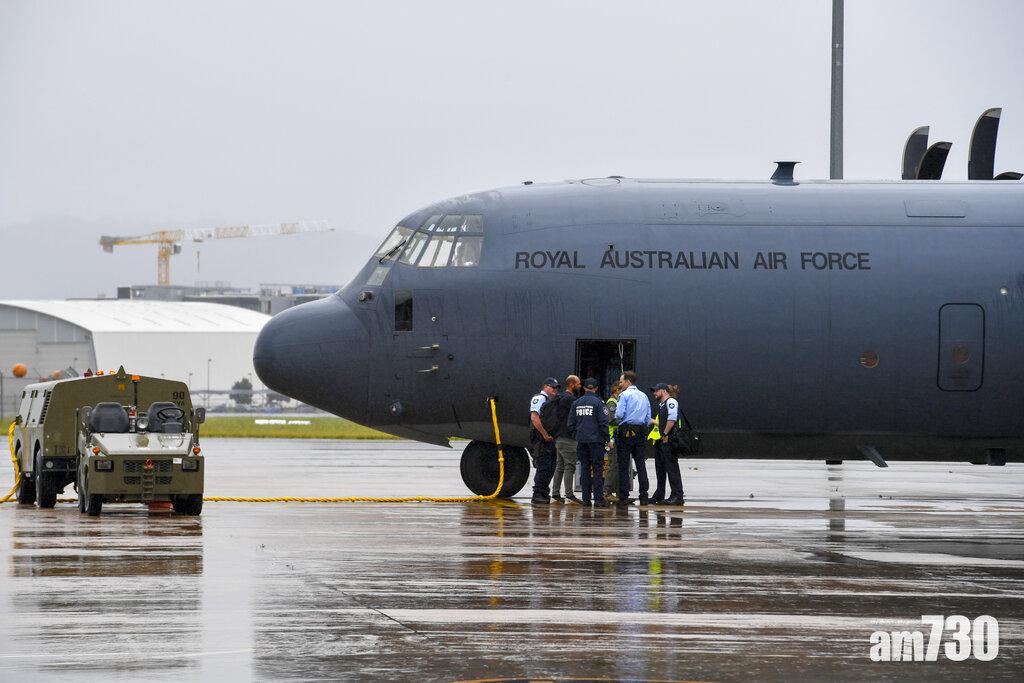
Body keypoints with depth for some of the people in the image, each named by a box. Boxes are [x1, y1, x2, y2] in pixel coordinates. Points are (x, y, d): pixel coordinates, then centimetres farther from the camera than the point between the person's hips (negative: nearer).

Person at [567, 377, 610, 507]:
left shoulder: (576, 403, 7)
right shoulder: (597, 402, -8)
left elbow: (571, 423, 9)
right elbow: (603, 422, -11)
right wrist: (607, 438, -3)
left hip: (581, 441, 4)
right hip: (596, 440, -4)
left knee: (585, 469, 9)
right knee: (598, 469, -2)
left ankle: (586, 498, 8)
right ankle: (598, 499, -7)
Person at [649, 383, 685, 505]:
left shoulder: (671, 402, -9)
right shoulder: (661, 405, 23)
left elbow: (671, 419, -20)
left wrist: (665, 434, -21)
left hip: (668, 440, -11)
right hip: (660, 440, 11)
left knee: (672, 467, -11)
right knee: (660, 468, 13)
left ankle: (677, 496, -13)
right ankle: (659, 496, 20)